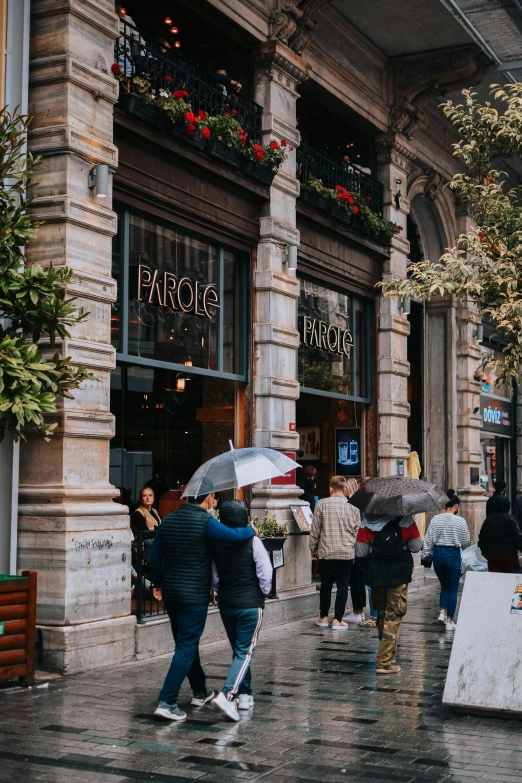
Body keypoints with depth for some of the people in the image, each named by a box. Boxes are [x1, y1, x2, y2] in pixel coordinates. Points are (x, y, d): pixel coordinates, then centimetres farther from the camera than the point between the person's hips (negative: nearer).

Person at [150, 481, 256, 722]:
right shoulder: (205, 521, -15)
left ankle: (200, 691, 35)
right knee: (186, 647, -3)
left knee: (186, 643, 20)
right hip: (195, 594, -7)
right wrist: (251, 531, -7)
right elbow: (231, 534, -27)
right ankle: (166, 701, -9)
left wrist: (158, 583, 19)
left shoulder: (169, 519, 6)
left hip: (171, 592, 7)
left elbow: (156, 553, 10)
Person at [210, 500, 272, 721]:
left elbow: (213, 576, 8)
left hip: (225, 603, 5)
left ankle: (245, 695, 25)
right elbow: (265, 574, -12)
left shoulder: (216, 544, -1)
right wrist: (264, 592, 7)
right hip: (250, 603, -5)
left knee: (239, 650, 20)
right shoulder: (252, 542, -13)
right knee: (245, 652, -2)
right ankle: (226, 695, -18)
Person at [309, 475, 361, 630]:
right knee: (343, 586, 5)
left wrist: (313, 549, 10)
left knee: (326, 585, 11)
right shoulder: (353, 507, 3)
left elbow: (315, 530, -1)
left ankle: (323, 617, 22)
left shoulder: (322, 504, -4)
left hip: (326, 552, -1)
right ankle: (337, 620, 5)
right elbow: (357, 531, 6)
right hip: (347, 553, 1)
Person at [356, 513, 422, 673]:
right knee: (393, 617, 1)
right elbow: (417, 547, -1)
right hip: (399, 575, -2)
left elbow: (361, 552, -4)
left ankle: (387, 655, 30)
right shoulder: (406, 521, -6)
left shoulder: (367, 522, -4)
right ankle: (385, 662, -5)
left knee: (381, 614, 18)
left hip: (376, 574, 2)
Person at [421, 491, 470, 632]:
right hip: (454, 554, -3)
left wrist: (426, 554, 10)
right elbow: (466, 542, -2)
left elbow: (428, 540, 0)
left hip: (438, 553, 3)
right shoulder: (460, 521, -10)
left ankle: (442, 612, 9)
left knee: (444, 585, 22)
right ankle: (450, 621, 8)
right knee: (453, 588, 6)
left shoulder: (435, 519, -3)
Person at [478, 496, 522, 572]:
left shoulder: (488, 520, 5)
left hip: (491, 554, 4)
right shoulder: (510, 519, -10)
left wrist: (484, 550, 23)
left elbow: (481, 537, 11)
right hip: (509, 553, -4)